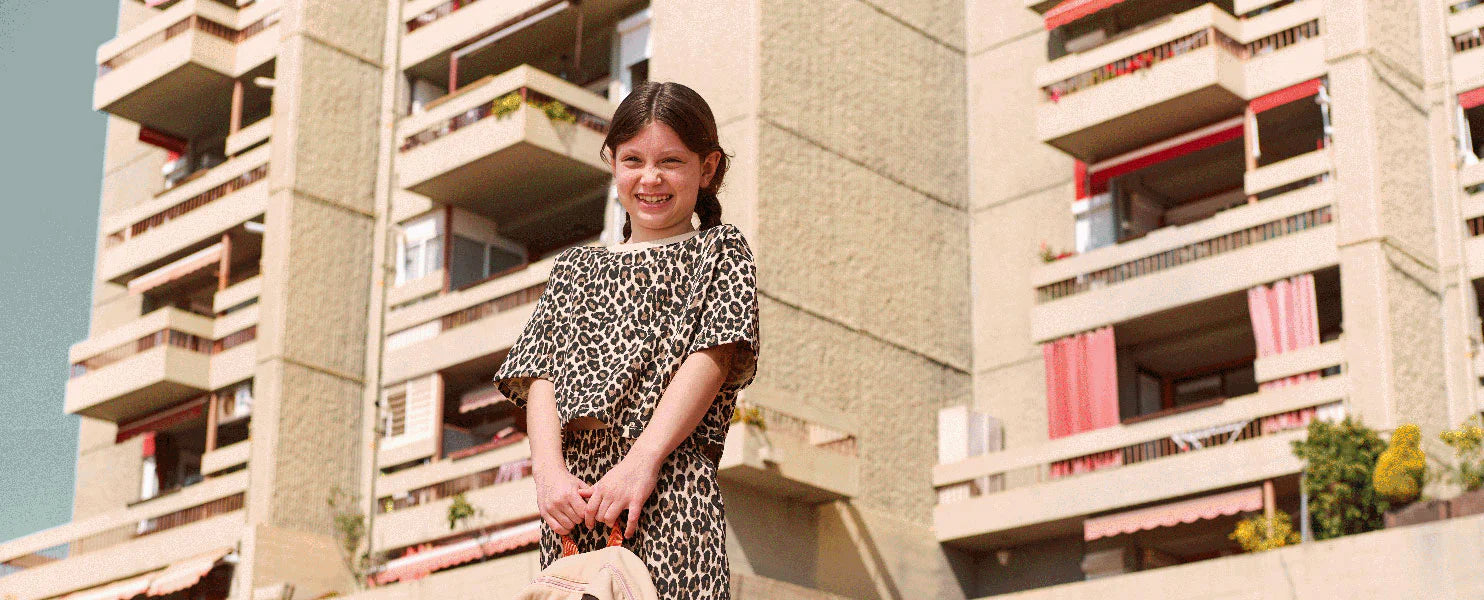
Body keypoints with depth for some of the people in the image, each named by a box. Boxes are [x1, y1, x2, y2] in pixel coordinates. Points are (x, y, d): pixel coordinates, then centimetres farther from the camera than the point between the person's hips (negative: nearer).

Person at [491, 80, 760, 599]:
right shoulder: (575, 268, 23)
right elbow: (541, 375, 10)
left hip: (667, 487, -3)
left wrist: (642, 459, -17)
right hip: (571, 496, 3)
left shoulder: (719, 251, 12)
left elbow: (711, 358, -3)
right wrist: (549, 470, -10)